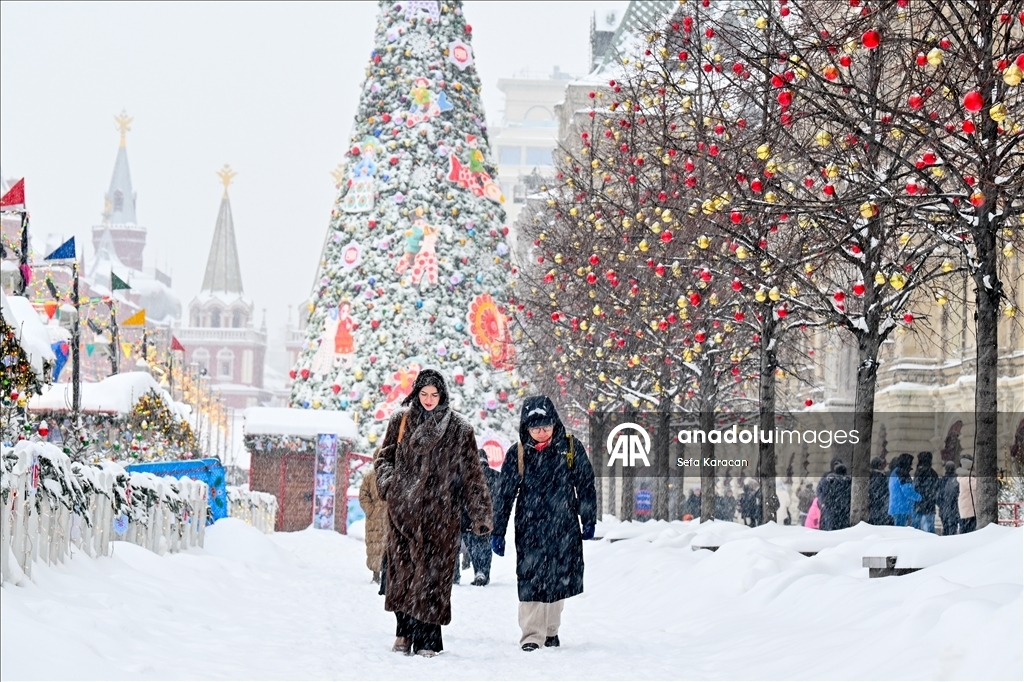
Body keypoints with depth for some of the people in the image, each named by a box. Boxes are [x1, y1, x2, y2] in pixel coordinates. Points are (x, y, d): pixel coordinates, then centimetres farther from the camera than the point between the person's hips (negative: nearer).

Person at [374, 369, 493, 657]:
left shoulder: (458, 428, 2)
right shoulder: (400, 421, 9)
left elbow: (471, 474, 2)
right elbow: (385, 457, 18)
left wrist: (480, 514, -2)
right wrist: (388, 482, -3)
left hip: (440, 512, -2)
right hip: (402, 510, 2)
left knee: (432, 572, -6)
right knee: (402, 569, 2)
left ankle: (427, 639, -2)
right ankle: (405, 632, 13)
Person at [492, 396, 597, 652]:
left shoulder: (571, 448, -1)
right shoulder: (517, 453, -2)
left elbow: (586, 485, 8)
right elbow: (504, 494, 2)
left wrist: (589, 521, 8)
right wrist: (497, 532, 2)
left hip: (564, 528, 1)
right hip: (530, 529, -1)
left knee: (559, 580, 9)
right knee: (531, 581, -7)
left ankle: (551, 629, 24)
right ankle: (532, 635, -5)